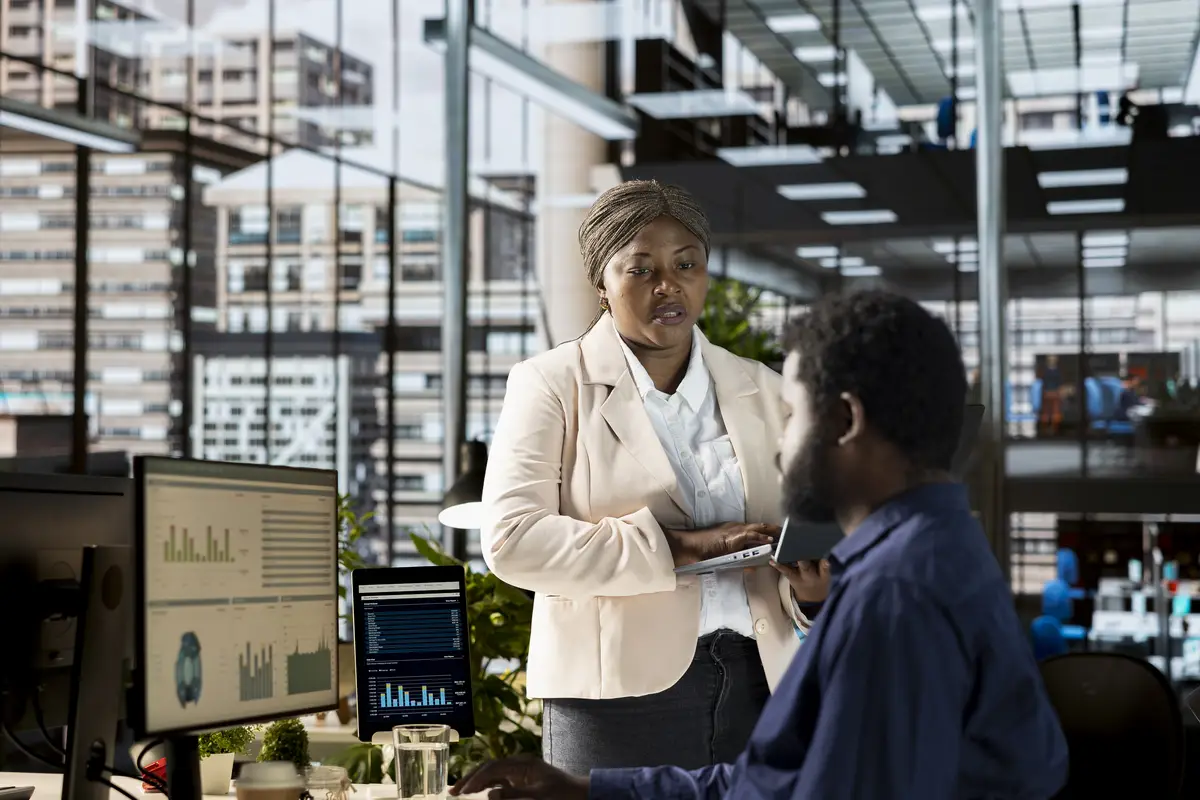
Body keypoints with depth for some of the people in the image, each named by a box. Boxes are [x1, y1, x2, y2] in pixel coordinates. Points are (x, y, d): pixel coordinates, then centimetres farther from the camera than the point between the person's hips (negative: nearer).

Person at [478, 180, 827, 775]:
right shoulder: (551, 385, 0)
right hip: (623, 694, -3)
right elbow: (512, 539, -12)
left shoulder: (761, 391, 13)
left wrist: (814, 582, -9)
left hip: (760, 681, 4)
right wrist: (676, 548, -17)